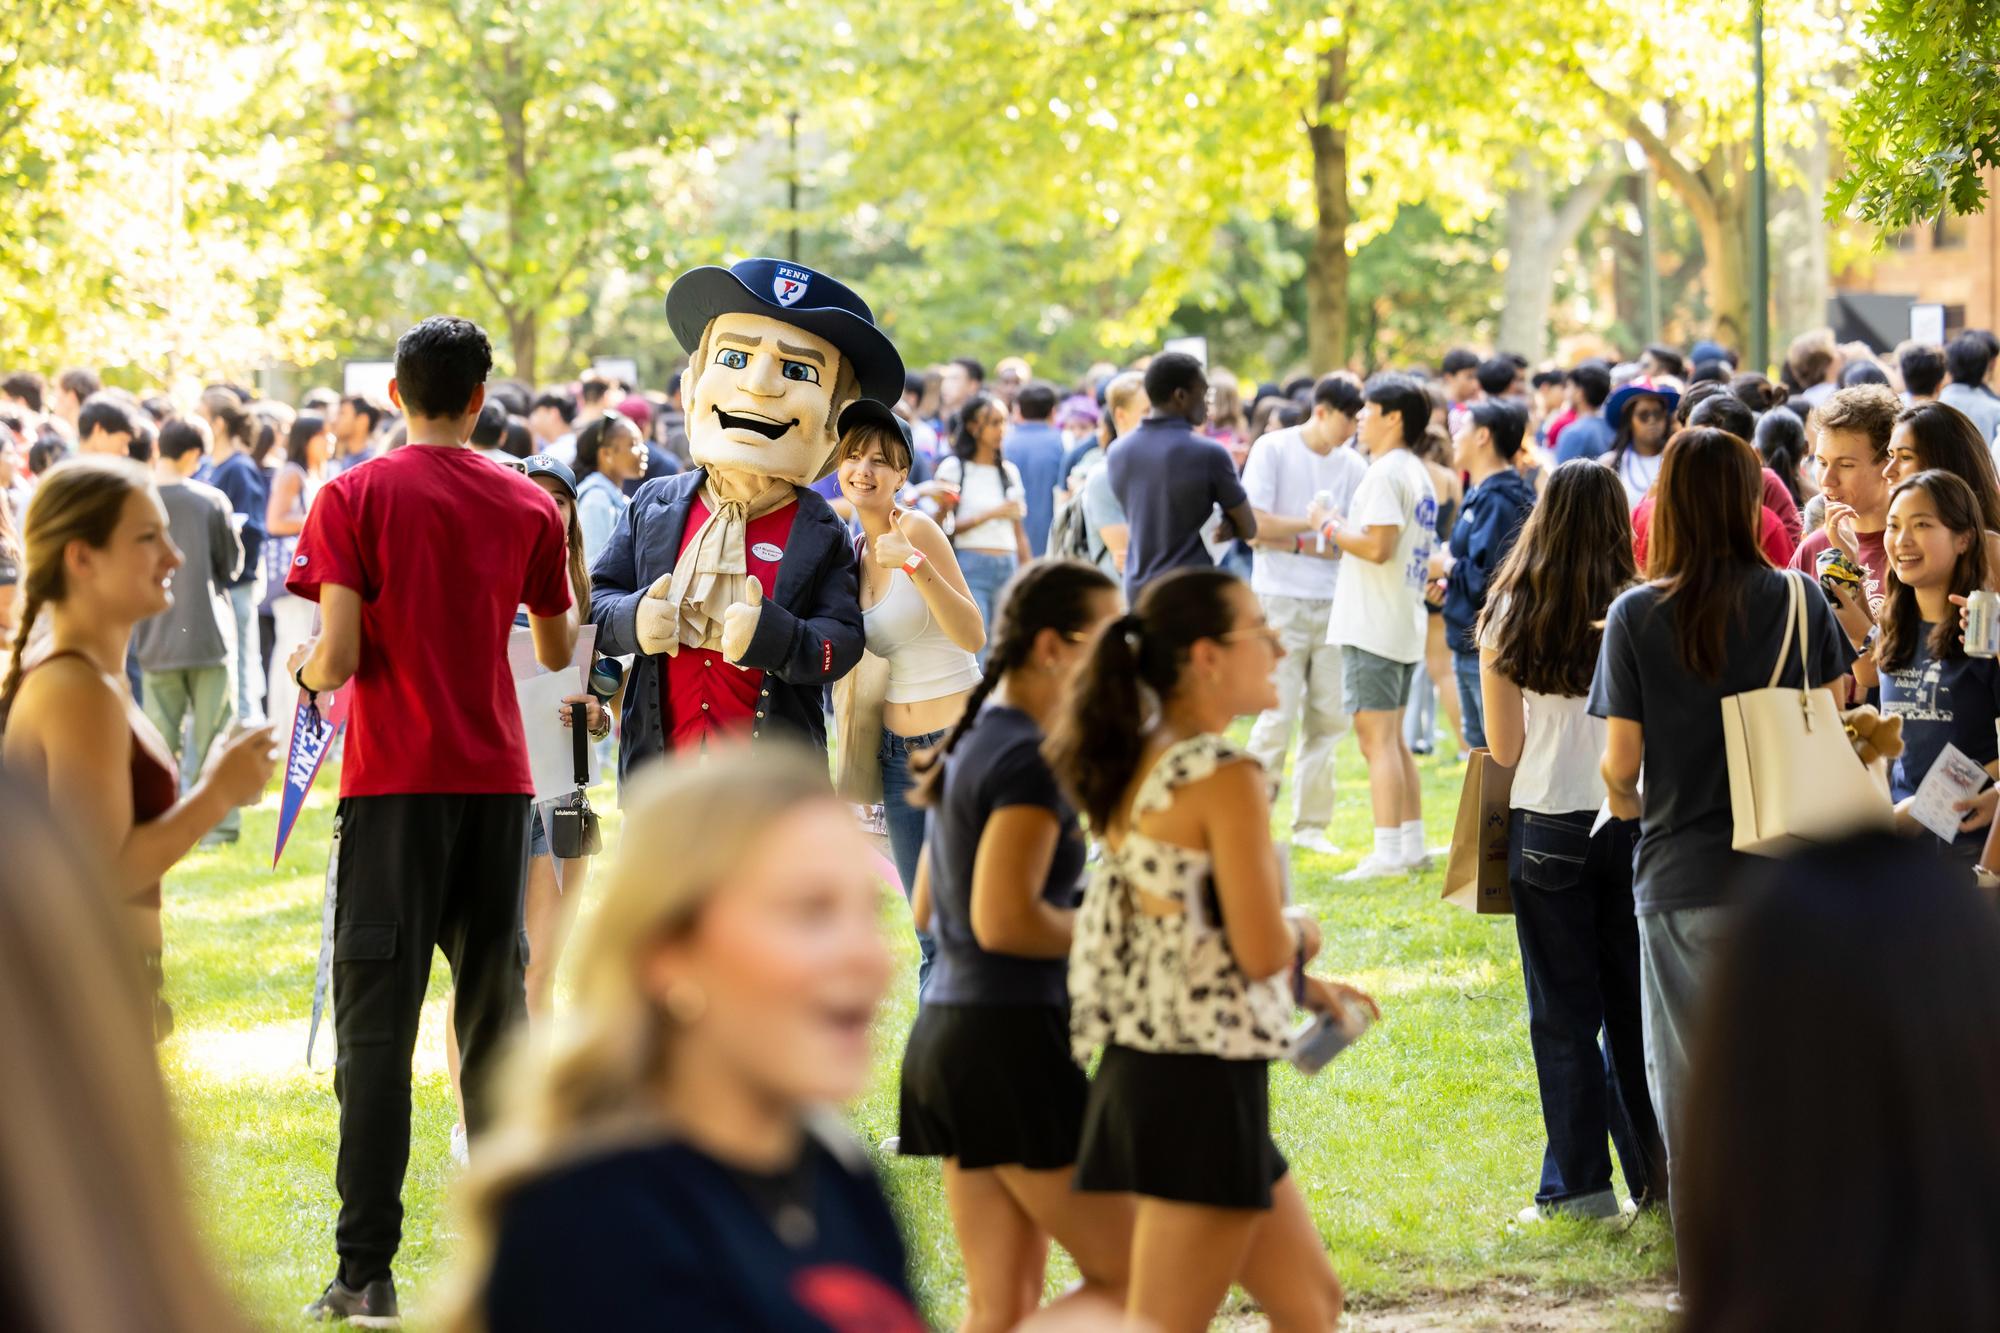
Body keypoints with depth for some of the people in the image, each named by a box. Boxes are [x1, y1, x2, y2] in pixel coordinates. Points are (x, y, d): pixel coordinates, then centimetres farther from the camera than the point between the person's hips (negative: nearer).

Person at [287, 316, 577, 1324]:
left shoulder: (355, 498, -6)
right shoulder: (528, 505, 5)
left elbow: (338, 659, -12)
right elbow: (558, 652, 16)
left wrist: (308, 672, 11)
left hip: (394, 785, -3)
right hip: (496, 780, 3)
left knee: (377, 1022, -3)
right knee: (494, 1011, 13)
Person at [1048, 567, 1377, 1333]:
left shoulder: (1140, 770, 12)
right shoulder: (1225, 777, -15)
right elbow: (1261, 949, -18)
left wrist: (1301, 986, 19)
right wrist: (1303, 935, 3)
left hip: (1144, 1065, 9)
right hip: (1204, 1079, -9)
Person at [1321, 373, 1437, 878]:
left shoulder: (1386, 472, -15)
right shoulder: (1419, 473, 16)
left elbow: (1378, 546, -23)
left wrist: (1335, 530, -8)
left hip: (1373, 628, -10)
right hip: (1405, 624, 10)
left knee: (1377, 740, -9)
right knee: (1393, 739, 17)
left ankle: (1388, 852, -12)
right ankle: (1412, 844, 19)